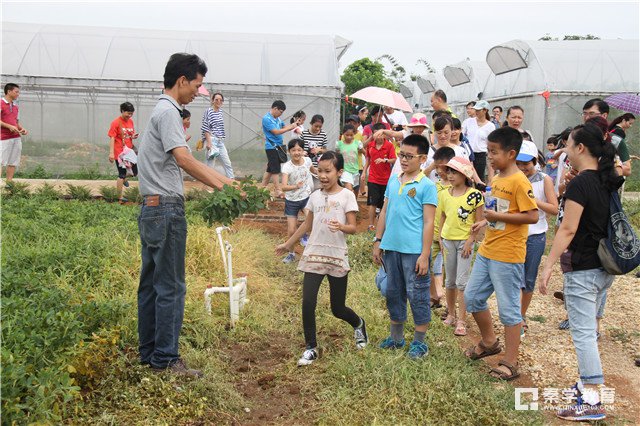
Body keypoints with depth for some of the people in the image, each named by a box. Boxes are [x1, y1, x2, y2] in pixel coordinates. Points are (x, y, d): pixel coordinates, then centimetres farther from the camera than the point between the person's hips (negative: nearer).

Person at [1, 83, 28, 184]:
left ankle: (9, 182, 9)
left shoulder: (15, 106, 18)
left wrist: (22, 129, 6)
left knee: (13, 162, 5)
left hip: (16, 137, 8)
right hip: (4, 138, -7)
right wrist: (9, 126, -20)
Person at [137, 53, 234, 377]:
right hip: (166, 208, -10)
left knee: (151, 284, 13)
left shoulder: (162, 111, 18)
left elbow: (187, 161, 22)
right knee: (171, 287, -4)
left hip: (152, 208, 10)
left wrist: (225, 179, 20)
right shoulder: (168, 112, -12)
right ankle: (165, 359, 3)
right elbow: (183, 159, -25)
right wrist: (221, 186, -23)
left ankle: (149, 352, 22)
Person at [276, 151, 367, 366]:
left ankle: (359, 324, 40)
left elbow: (353, 227, -9)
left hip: (337, 257, -3)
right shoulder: (315, 196, 6)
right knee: (308, 303, -9)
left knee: (337, 309, 7)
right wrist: (288, 244, 23)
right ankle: (311, 348, 6)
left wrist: (341, 226, -31)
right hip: (313, 255, 3)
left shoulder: (346, 195, -6)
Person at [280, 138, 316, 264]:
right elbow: (284, 187, -34)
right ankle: (291, 253, 26)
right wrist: (295, 186, -50)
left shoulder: (307, 160, -11)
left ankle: (304, 234, 16)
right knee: (291, 230, 2)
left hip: (306, 197, 3)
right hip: (292, 200, -2)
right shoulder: (287, 167, -22)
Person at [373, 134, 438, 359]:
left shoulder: (427, 186, -7)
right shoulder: (393, 180, 10)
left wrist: (424, 255, -14)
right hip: (391, 247, 6)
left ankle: (419, 342, 15)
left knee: (417, 295, 2)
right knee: (393, 292, 15)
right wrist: (377, 241, 12)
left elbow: (428, 223, -10)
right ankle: (396, 337, 29)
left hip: (414, 250, -6)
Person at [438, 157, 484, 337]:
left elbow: (479, 222, -8)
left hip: (465, 241, -5)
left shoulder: (474, 195, -10)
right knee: (450, 281, 14)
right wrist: (440, 238, 5)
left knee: (462, 281, -6)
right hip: (448, 240, 5)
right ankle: (451, 314, 27)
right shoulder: (444, 194, 3)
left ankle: (462, 321, -1)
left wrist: (470, 241, -13)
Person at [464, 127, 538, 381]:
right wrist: (485, 222, 9)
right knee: (472, 296, 16)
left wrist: (498, 216, -22)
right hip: (487, 252, 9)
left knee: (508, 308, 0)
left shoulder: (519, 182, -16)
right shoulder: (497, 180, 11)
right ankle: (489, 342, 36)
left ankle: (510, 364, 11)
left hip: (508, 256, -9)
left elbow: (532, 216, -21)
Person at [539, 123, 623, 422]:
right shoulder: (606, 182, 7)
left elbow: (568, 230, -22)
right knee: (588, 328, 19)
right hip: (604, 269, 9)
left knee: (582, 332, -4)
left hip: (582, 270, -9)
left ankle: (592, 402, 0)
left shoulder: (580, 184, -19)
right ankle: (589, 383, 29)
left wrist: (548, 267, -20)